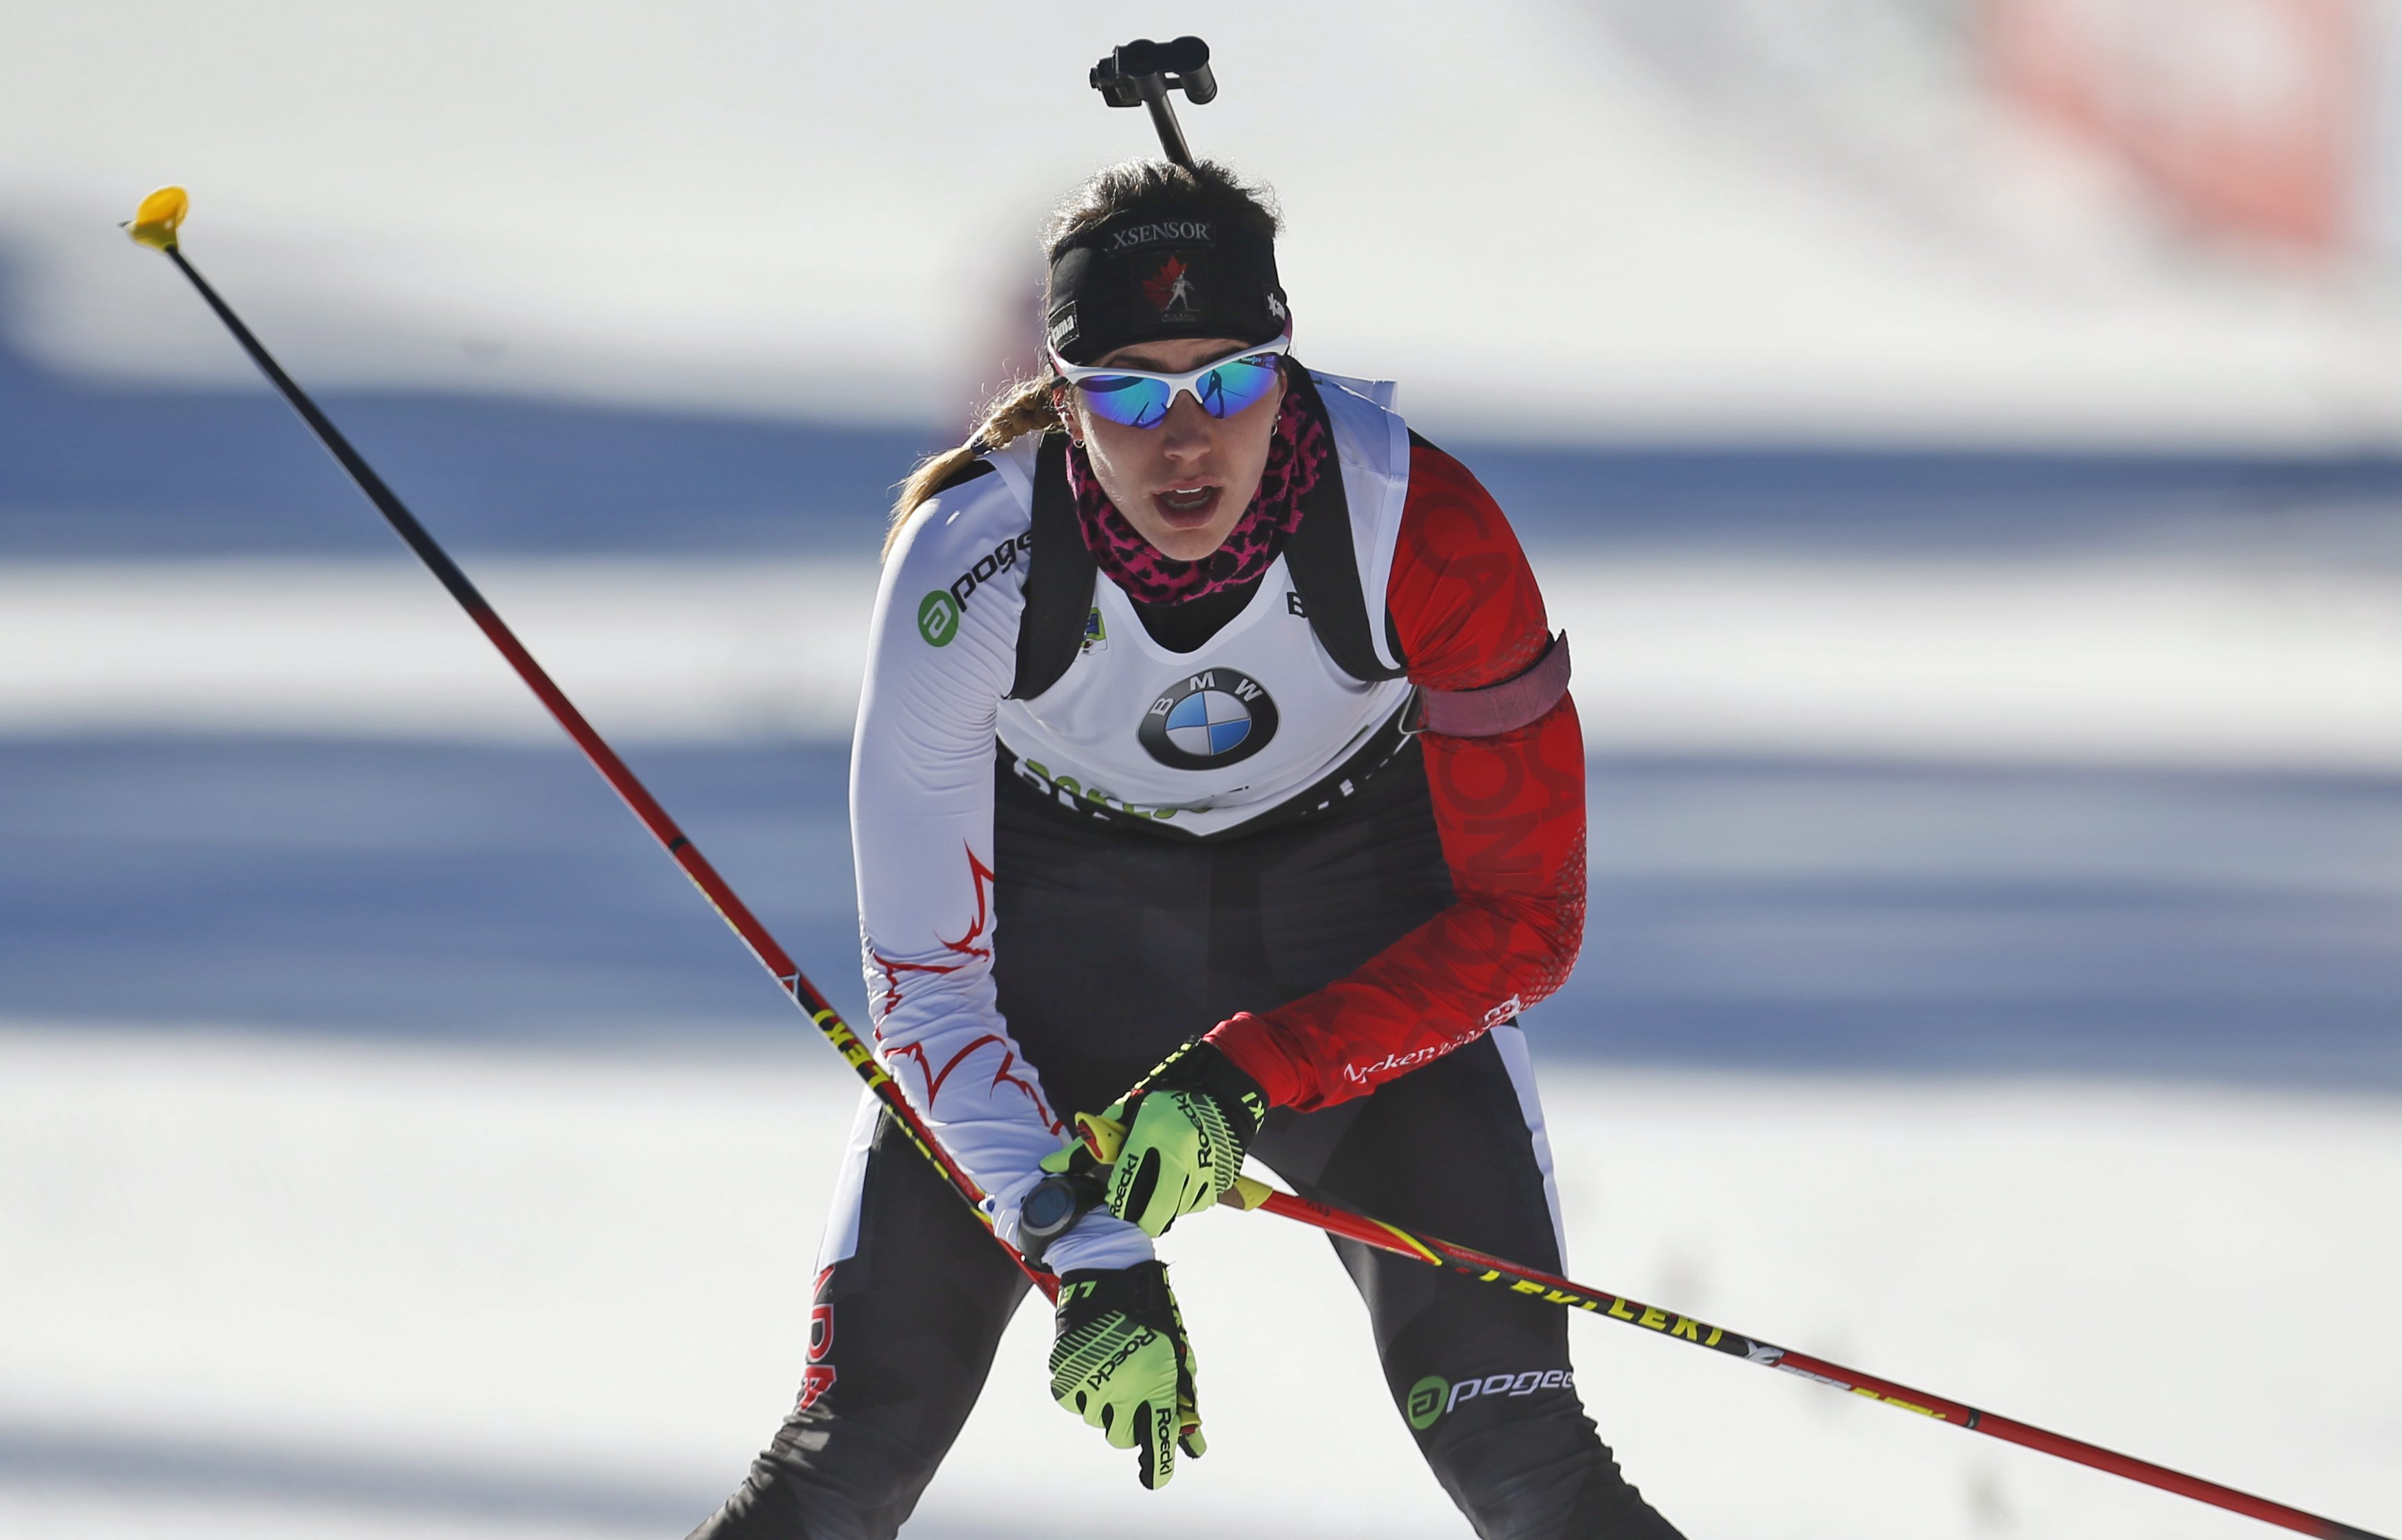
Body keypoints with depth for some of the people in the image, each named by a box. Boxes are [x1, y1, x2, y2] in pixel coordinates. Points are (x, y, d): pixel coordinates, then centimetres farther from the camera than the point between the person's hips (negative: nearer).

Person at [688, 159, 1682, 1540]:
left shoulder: (1425, 530, -29)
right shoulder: (968, 569, -28)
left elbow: (1523, 917, -20)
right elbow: (928, 975, -21)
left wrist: (1246, 1080, -30)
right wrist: (1088, 1259, -32)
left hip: (1362, 934, 0)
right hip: (1063, 896, 0)